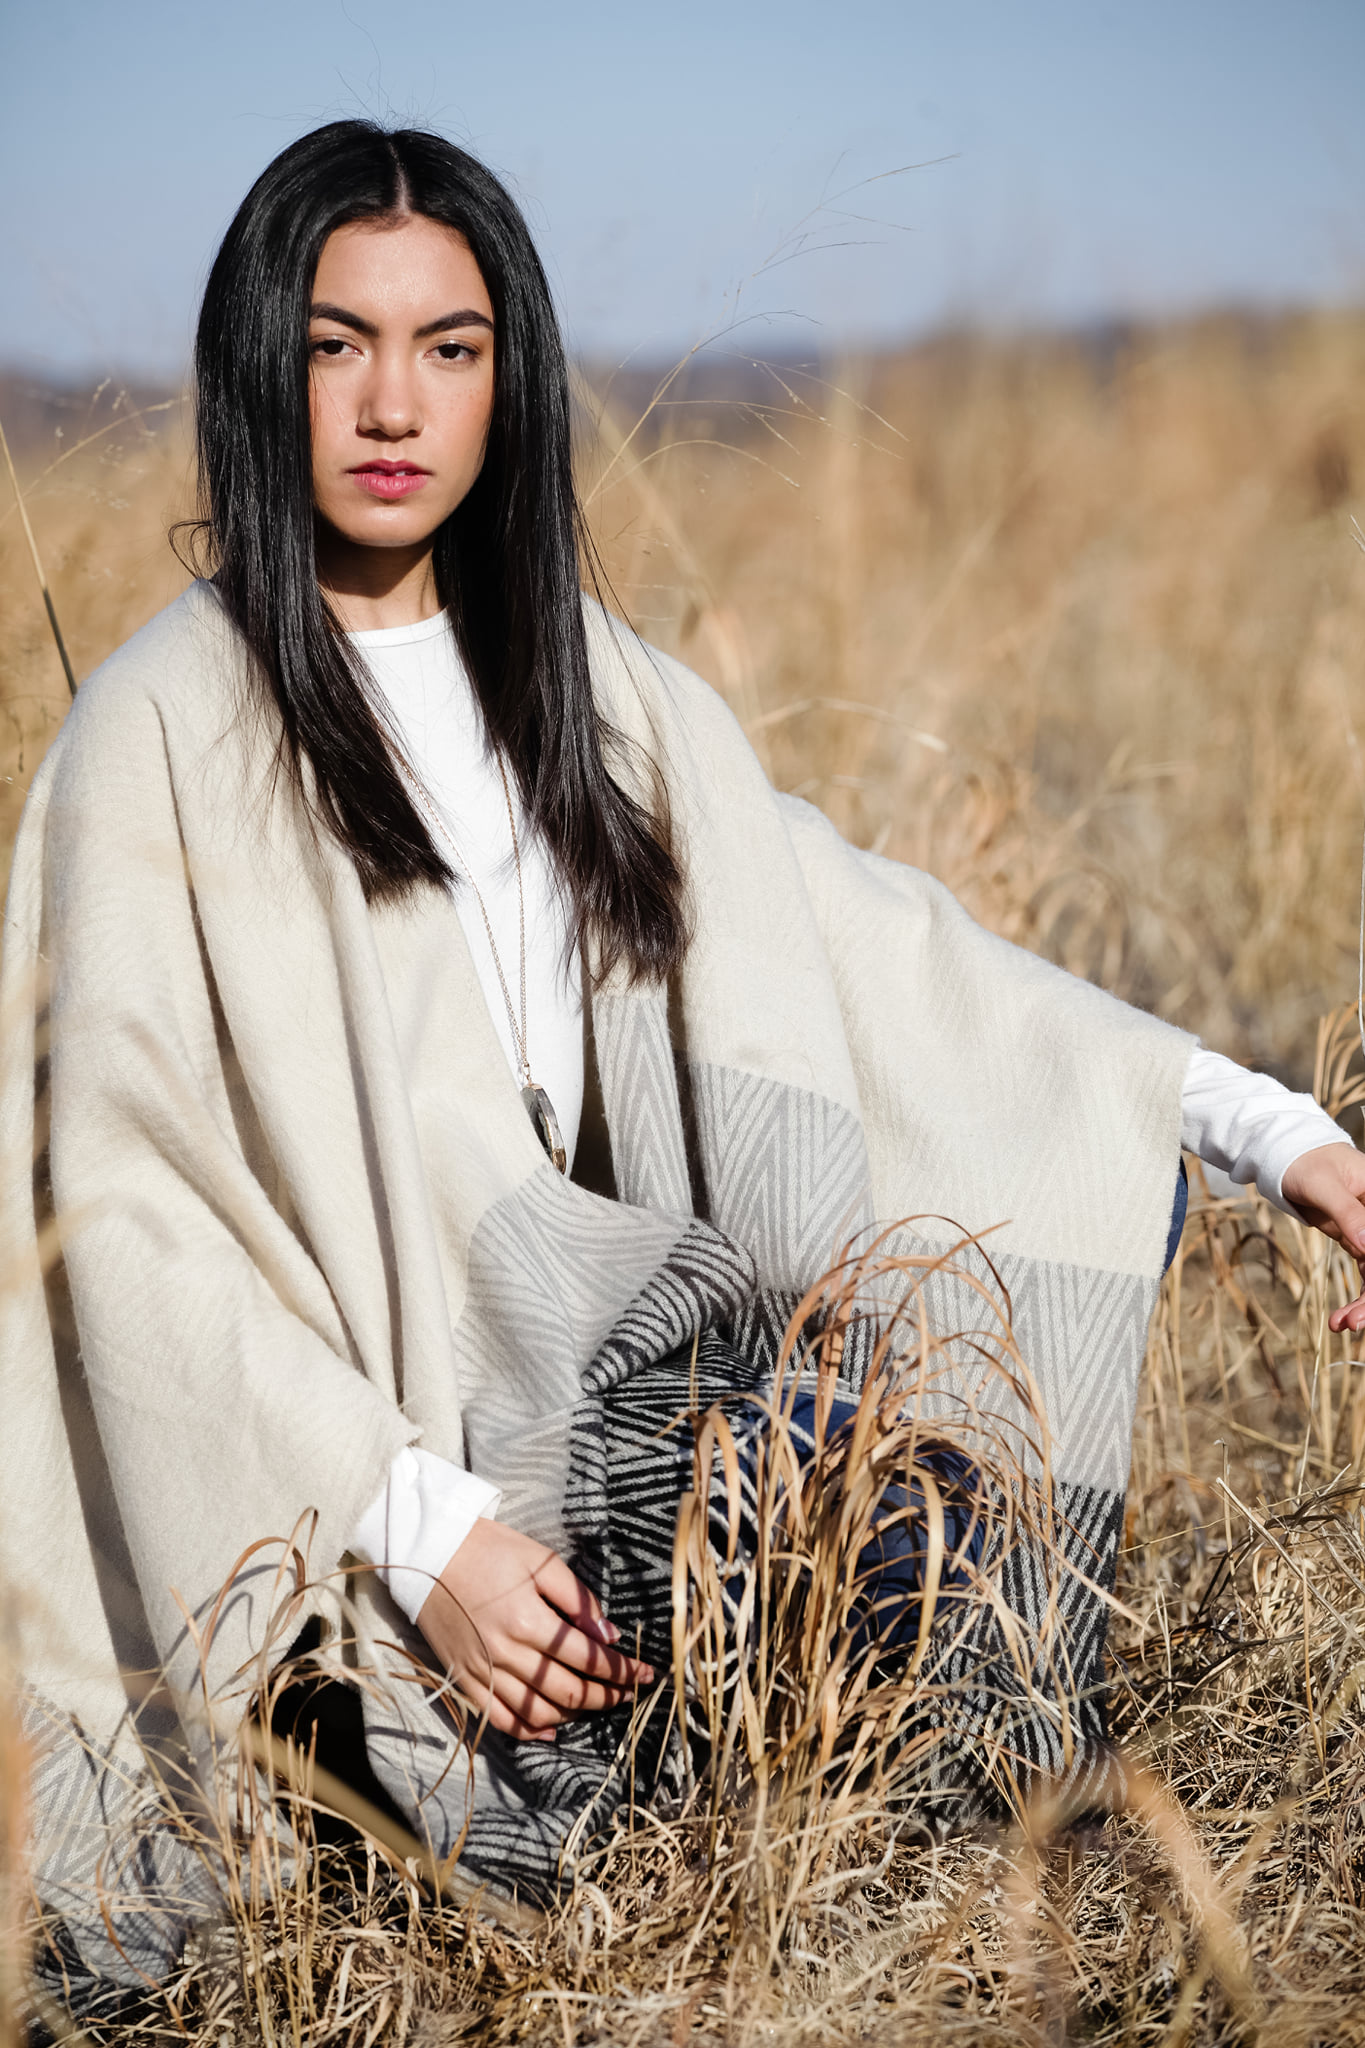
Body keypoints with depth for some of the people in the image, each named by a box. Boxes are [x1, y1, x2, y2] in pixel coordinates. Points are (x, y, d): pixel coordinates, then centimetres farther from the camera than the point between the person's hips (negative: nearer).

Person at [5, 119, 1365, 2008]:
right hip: (331, 1450, -6)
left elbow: (856, 936, 8)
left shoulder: (585, 685, 11)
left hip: (587, 1342, 6)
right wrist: (416, 1531, -20)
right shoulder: (166, 730, -8)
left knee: (1096, 1176, -10)